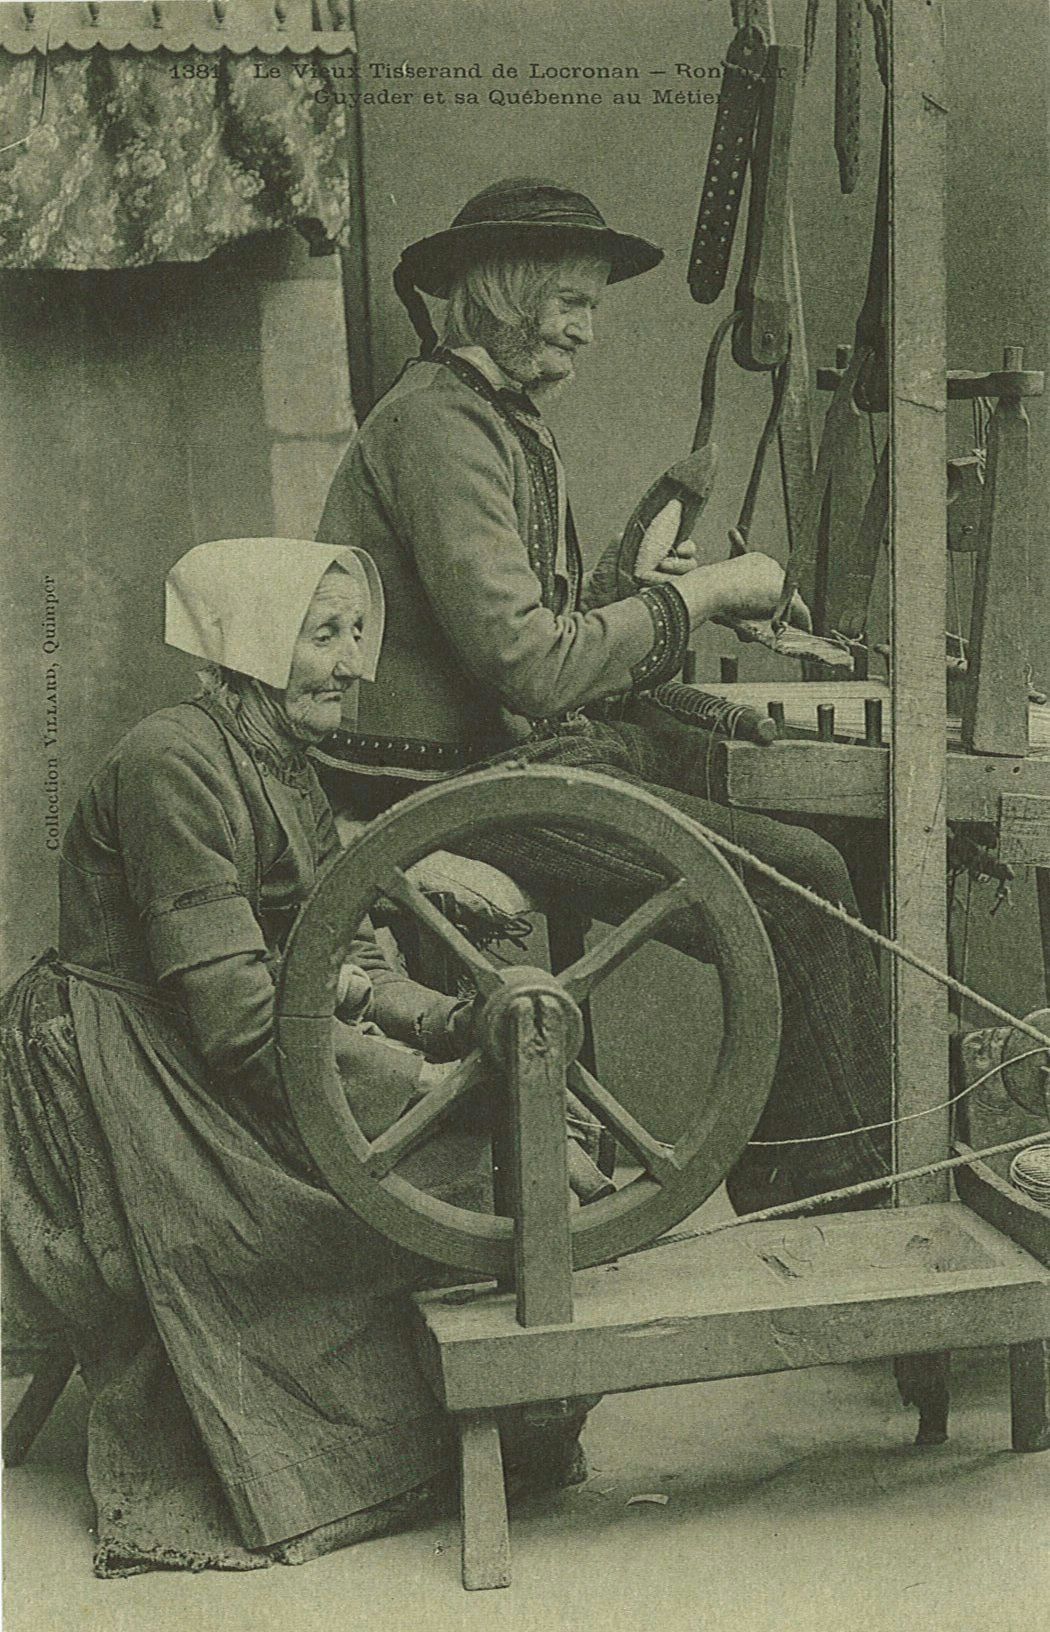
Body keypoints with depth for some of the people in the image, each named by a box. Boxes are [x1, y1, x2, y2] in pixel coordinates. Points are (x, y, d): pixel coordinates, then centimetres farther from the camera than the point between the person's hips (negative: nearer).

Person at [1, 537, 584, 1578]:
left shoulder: (285, 769, 12)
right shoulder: (172, 764, -20)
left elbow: (340, 968, 6)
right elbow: (240, 1019, -25)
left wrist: (456, 1022, -13)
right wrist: (428, 1082, -26)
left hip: (199, 1064, 9)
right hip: (118, 1079, -9)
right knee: (424, 1155, -19)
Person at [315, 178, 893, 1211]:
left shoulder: (500, 419, 19)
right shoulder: (439, 423, -15)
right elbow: (526, 662, -23)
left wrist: (630, 584, 3)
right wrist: (696, 595, -13)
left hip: (514, 744, 11)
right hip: (459, 780, -11)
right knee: (800, 885, -18)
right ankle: (829, 1195, -4)